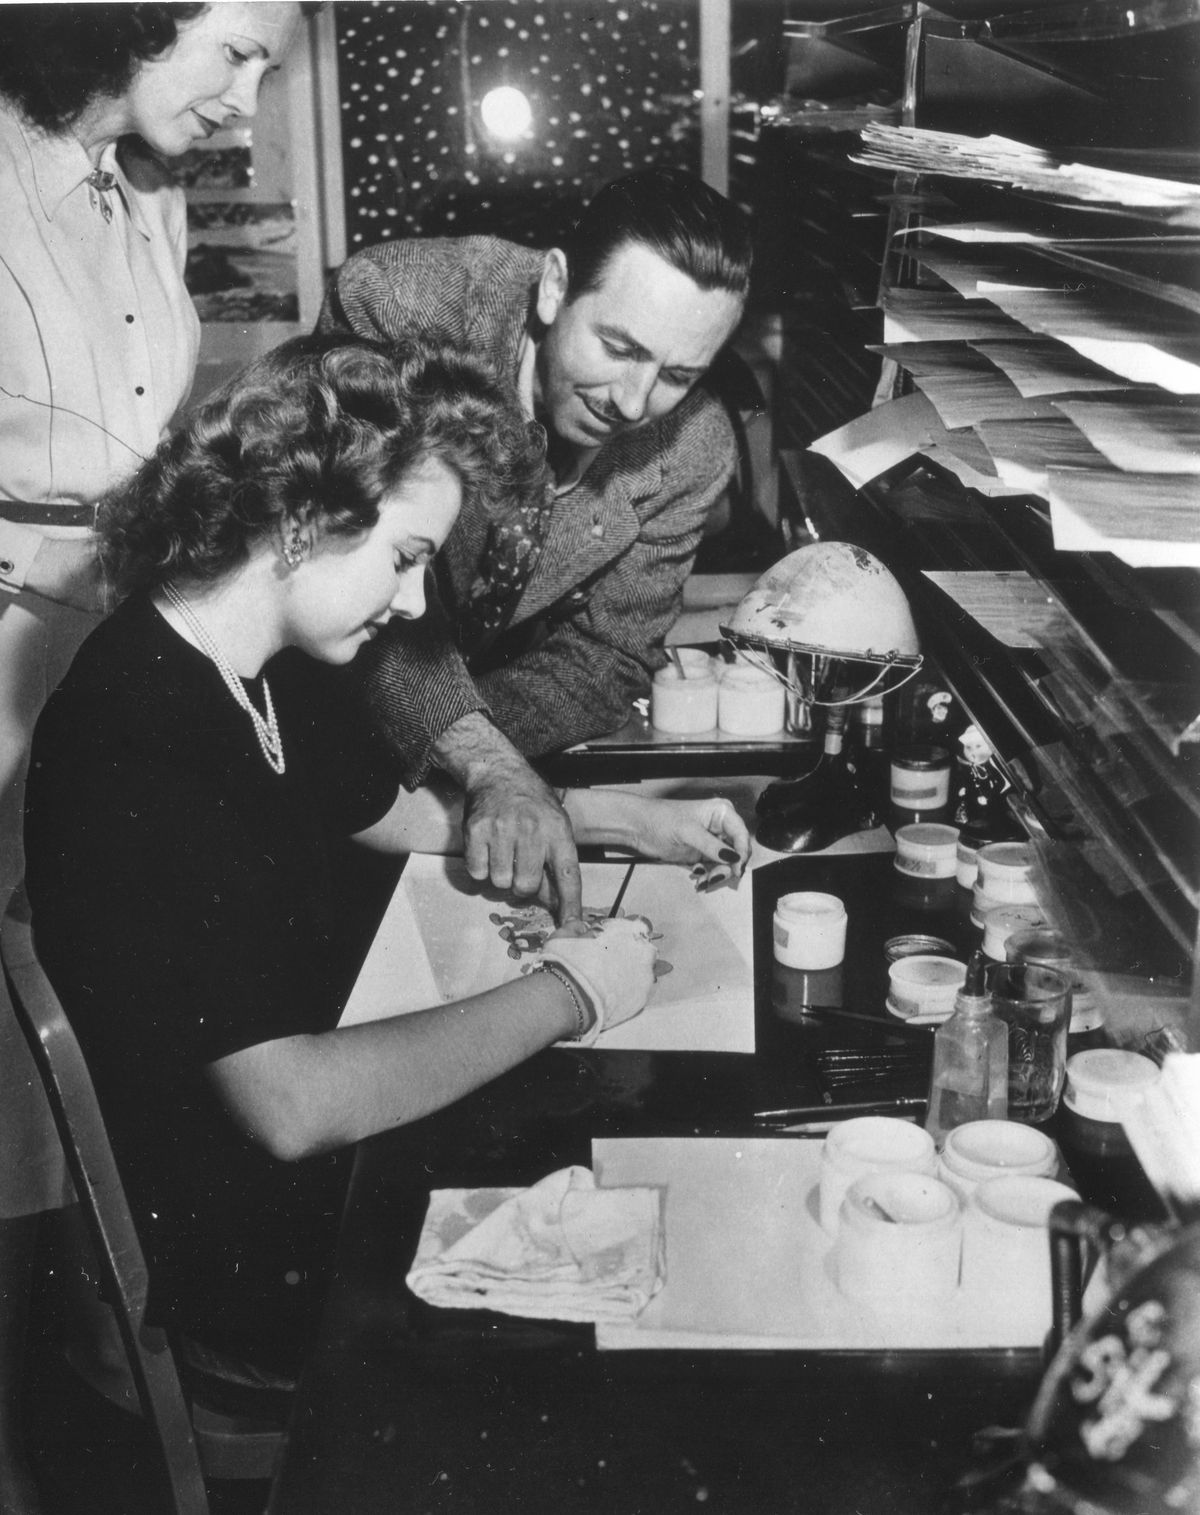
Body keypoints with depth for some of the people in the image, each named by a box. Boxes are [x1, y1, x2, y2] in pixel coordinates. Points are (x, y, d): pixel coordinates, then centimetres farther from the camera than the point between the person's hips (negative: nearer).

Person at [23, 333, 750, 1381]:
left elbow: (403, 812, 19)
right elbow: (292, 1105, -35)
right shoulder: (130, 754, -30)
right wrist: (563, 996, -24)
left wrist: (624, 817, 8)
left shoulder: (273, 668, -1)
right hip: (246, 1251, -8)